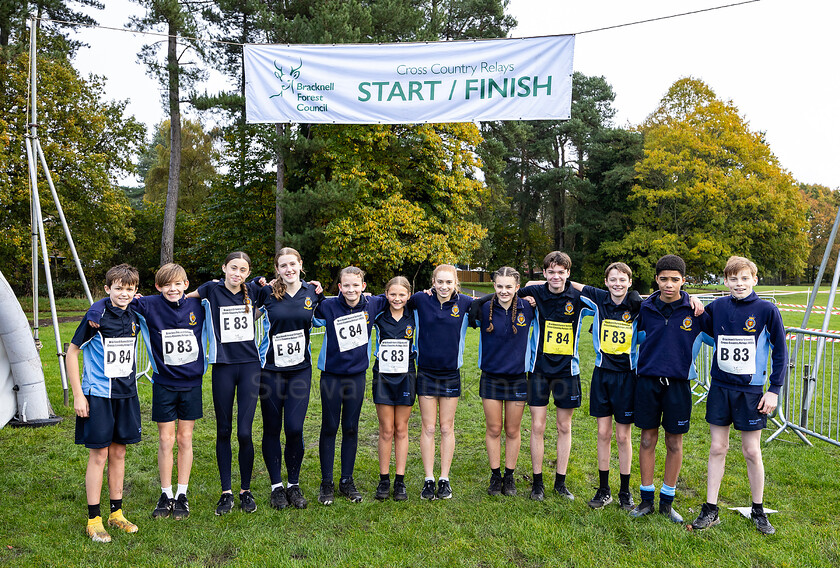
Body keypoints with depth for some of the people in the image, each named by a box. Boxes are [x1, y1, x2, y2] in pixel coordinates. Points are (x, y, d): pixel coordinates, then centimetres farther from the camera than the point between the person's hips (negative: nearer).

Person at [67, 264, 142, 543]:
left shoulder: (135, 315, 2)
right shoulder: (96, 315, -12)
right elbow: (72, 352, -7)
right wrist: (78, 394, -9)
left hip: (126, 393, 5)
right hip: (98, 394, -5)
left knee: (118, 452, 12)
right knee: (99, 455, 0)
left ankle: (116, 513, 24)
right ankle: (94, 520, 12)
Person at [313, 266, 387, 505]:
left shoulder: (371, 305, -3)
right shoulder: (328, 307, -12)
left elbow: (389, 299, 16)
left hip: (357, 375, 2)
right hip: (331, 375, -2)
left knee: (351, 429, 10)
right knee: (329, 428, 5)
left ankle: (347, 481, 22)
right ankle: (326, 483, 18)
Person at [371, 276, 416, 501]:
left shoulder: (413, 317, 1)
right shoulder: (379, 316, -1)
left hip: (405, 377, 1)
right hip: (383, 377, -1)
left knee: (401, 430, 7)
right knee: (386, 431, 3)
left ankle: (400, 480, 15)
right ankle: (384, 480, 15)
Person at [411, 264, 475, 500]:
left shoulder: (464, 303, -5)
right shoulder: (421, 300, -7)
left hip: (451, 373, 1)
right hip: (426, 372, 0)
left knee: (447, 428, 8)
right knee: (428, 428, 4)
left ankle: (444, 479, 19)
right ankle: (429, 480, 14)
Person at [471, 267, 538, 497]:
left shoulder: (527, 309, -6)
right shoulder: (484, 309, -7)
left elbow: (536, 332, 11)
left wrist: (533, 362, 8)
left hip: (518, 378, 0)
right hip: (491, 377, 0)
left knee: (512, 430, 9)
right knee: (493, 429, 7)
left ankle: (510, 477, 24)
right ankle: (495, 476, 22)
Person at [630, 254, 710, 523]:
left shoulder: (695, 310, -5)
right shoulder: (645, 308, 0)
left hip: (678, 383, -1)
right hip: (647, 380, 1)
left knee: (674, 443, 8)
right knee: (648, 440, 8)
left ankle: (667, 500, 23)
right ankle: (646, 499, 21)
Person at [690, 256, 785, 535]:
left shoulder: (767, 310, -8)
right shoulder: (716, 307, -1)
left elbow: (780, 352, -1)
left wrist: (775, 389, -4)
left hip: (751, 391, -2)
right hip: (720, 387, 2)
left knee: (751, 451, 6)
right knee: (717, 448, 7)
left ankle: (758, 511, 25)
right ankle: (710, 511, 16)